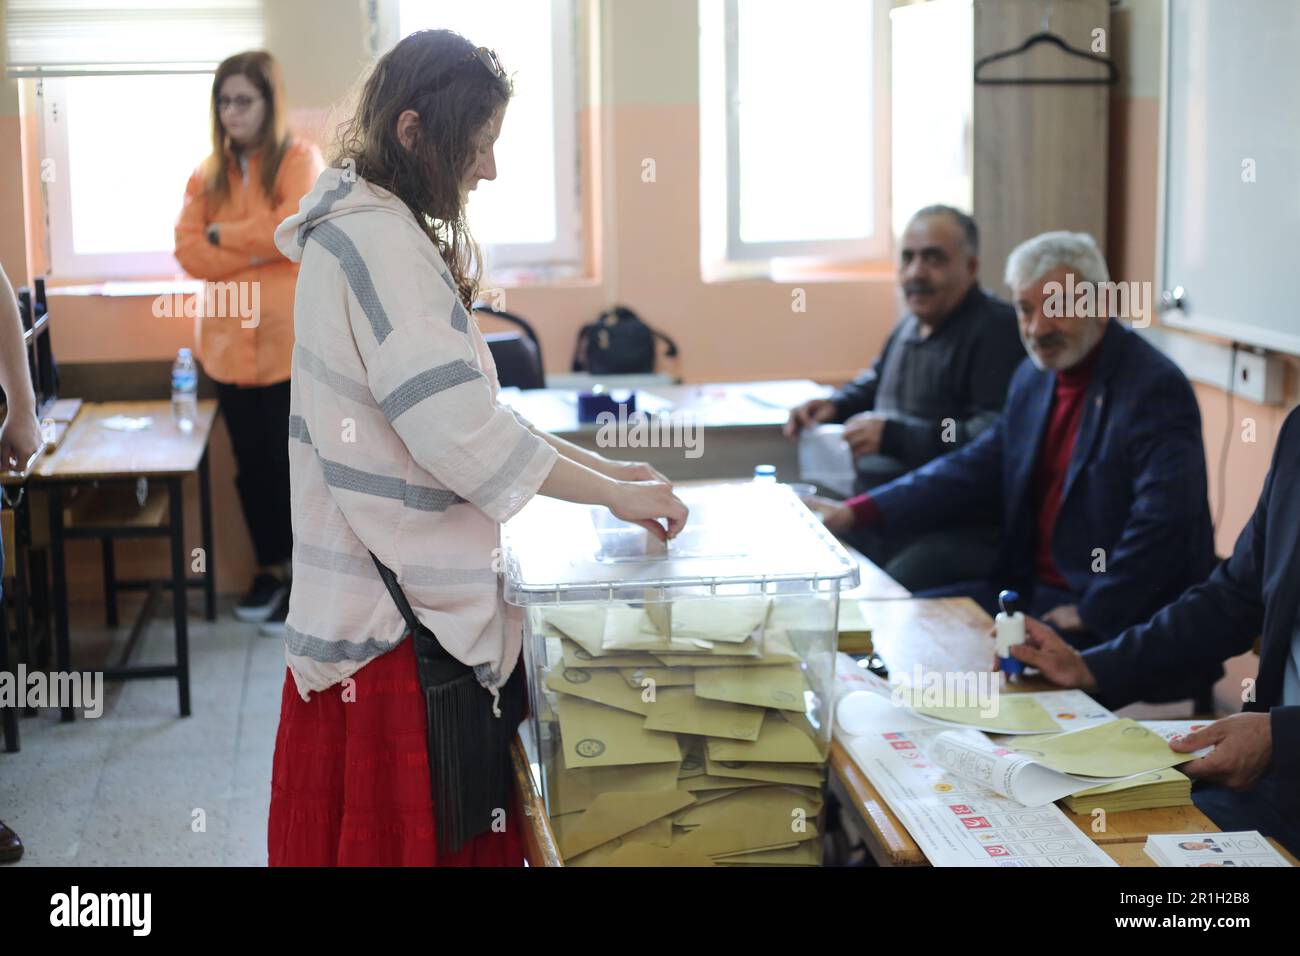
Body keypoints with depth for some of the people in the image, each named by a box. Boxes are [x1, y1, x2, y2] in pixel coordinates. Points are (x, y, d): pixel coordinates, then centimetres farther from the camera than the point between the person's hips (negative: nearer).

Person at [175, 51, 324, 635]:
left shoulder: (300, 159, -4)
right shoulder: (207, 173, 10)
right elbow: (189, 253, 0)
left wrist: (223, 236, -8)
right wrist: (258, 249, -13)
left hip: (292, 341, -5)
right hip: (231, 342, 5)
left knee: (292, 465, 1)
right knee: (250, 465, 12)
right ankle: (270, 568, 27)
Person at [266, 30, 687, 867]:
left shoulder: (385, 234, 14)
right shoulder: (377, 239, -17)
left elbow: (460, 410, 17)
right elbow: (464, 433, -22)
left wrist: (604, 468, 11)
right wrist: (617, 496, -12)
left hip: (410, 591, 10)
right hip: (401, 611, -10)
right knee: (411, 831, 0)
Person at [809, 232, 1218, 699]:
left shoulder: (1155, 388, -17)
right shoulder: (1036, 376, 10)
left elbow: (1163, 521, -24)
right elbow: (976, 467, 13)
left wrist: (1092, 615, -23)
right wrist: (856, 512, 5)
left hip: (1117, 616, -8)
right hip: (1031, 587, 8)